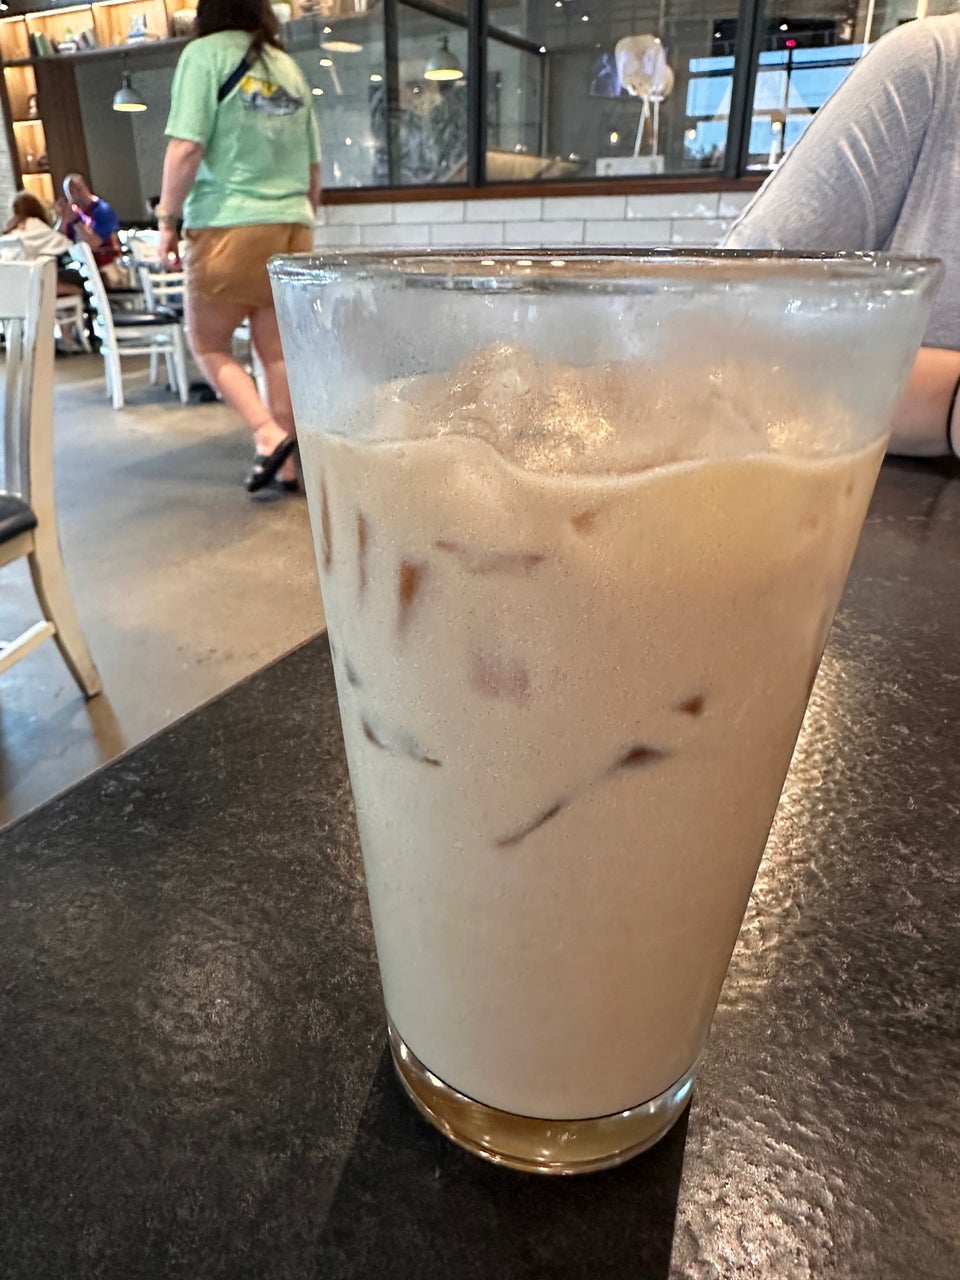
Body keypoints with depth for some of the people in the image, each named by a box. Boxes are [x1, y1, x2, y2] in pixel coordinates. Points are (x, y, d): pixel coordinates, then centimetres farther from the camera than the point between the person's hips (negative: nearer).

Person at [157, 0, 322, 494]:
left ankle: (268, 435, -10)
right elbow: (313, 167, 16)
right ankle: (285, 464, 8)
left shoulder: (204, 54, -1)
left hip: (228, 225, -5)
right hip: (292, 227, 5)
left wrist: (167, 218, -3)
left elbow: (186, 148, -11)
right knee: (278, 349, 7)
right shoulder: (288, 66, 15)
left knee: (208, 343, 8)